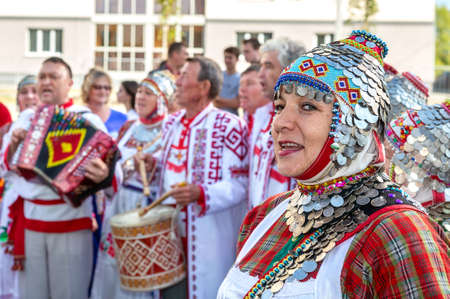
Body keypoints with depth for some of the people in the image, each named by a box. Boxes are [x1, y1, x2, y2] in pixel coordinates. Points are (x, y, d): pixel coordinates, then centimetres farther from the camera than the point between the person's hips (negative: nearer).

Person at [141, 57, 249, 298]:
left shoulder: (228, 126, -12)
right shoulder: (171, 123, 10)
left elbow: (239, 183, -15)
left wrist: (200, 193, -29)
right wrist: (154, 163, 6)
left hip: (210, 236, -6)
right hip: (168, 230, 6)